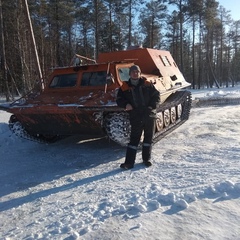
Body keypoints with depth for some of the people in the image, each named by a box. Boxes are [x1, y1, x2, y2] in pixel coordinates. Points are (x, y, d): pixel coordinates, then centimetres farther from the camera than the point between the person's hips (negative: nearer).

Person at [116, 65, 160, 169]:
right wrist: (126, 105, -14)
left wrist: (152, 106, -8)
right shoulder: (125, 87, 4)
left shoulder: (147, 85, 5)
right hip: (135, 118, -2)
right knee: (134, 139, -1)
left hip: (149, 116, 2)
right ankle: (129, 162, 3)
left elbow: (156, 95, 7)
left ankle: (146, 159, 25)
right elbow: (119, 99, 6)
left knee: (148, 138, 10)